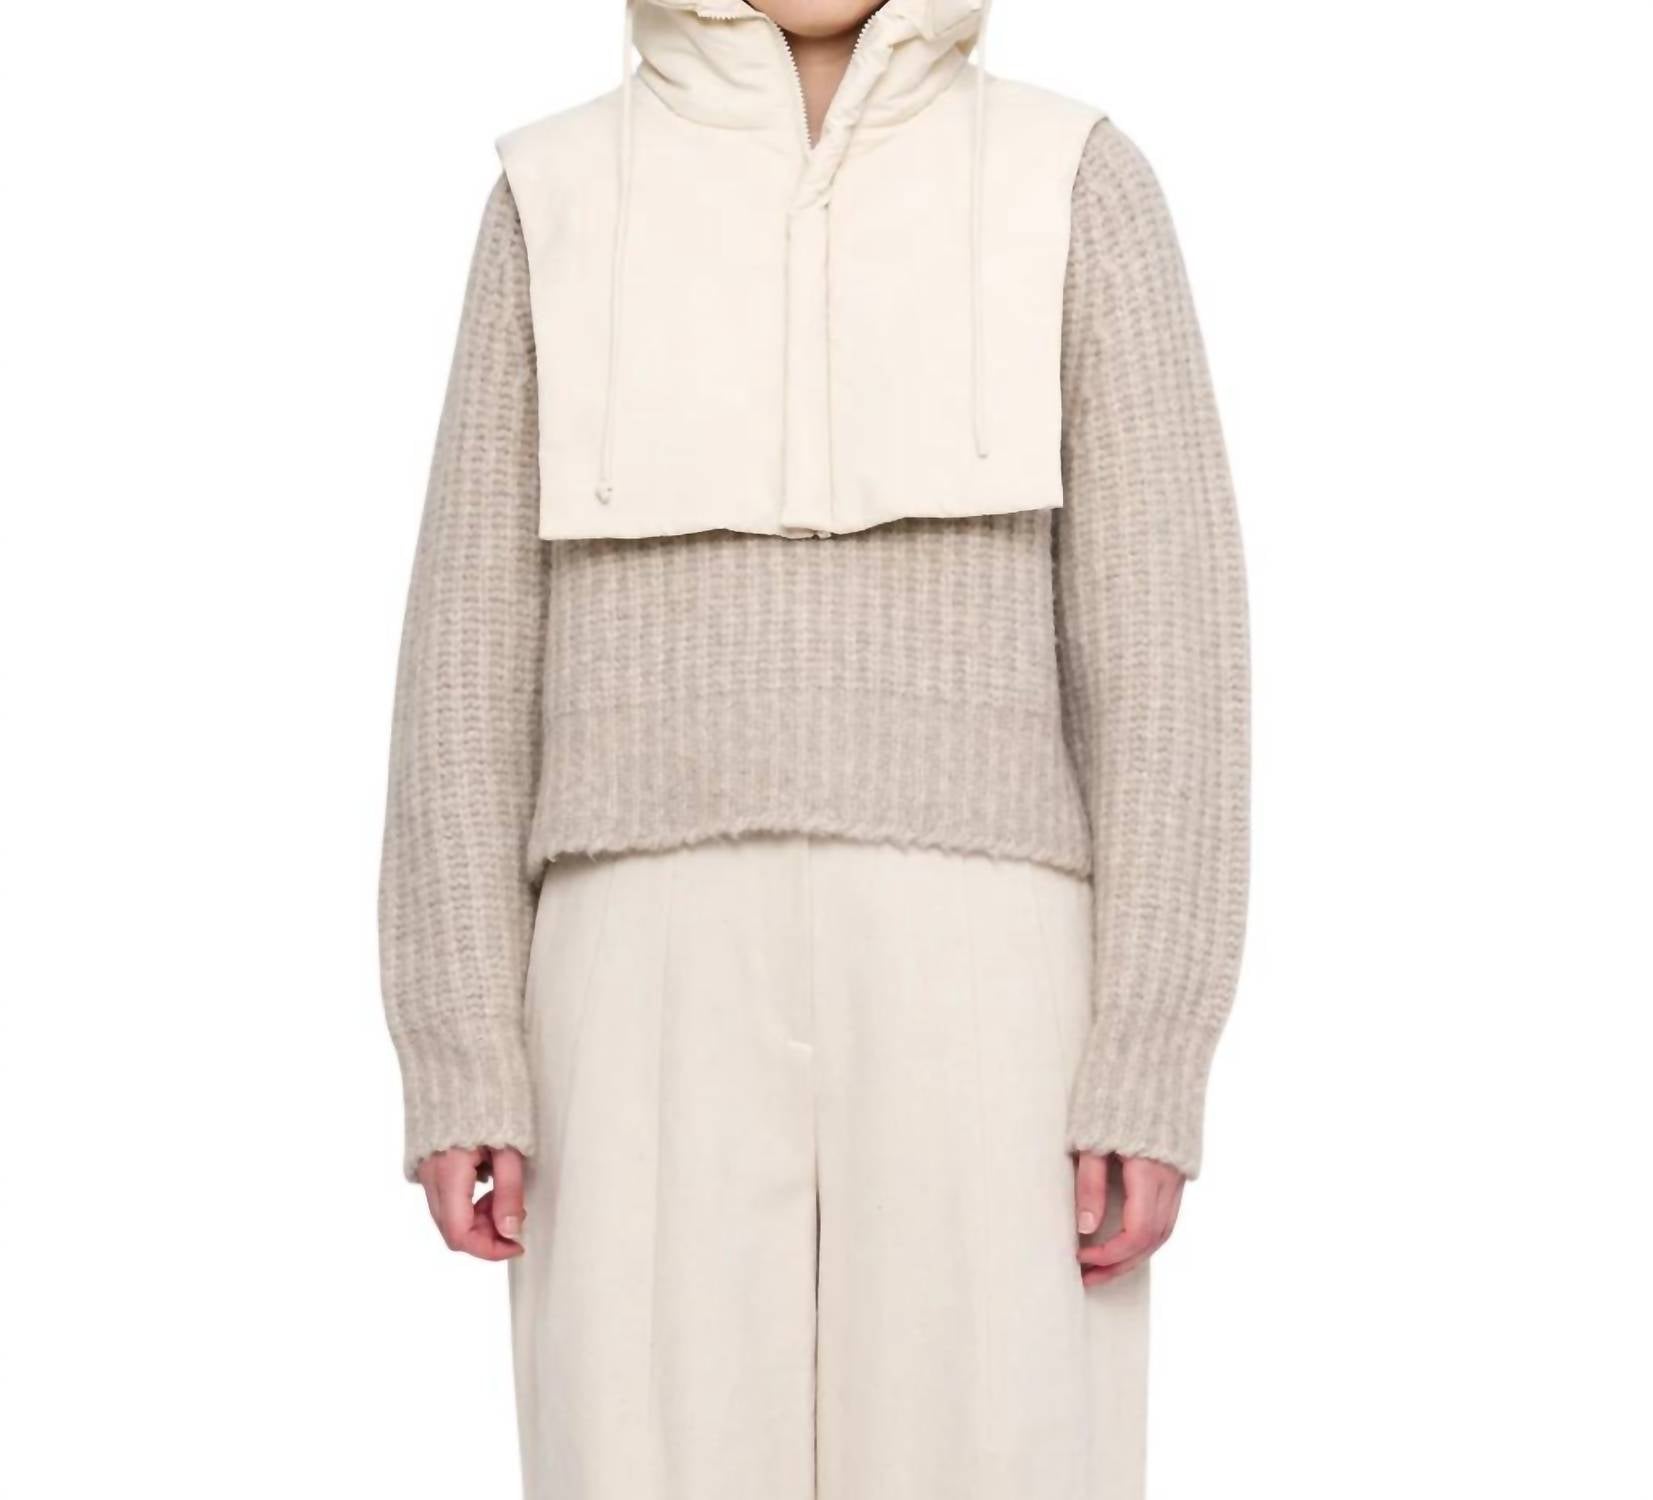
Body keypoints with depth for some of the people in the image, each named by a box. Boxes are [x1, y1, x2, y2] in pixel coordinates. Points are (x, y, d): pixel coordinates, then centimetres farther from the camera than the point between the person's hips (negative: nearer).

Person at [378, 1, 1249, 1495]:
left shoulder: (1079, 191, 7)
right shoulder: (559, 207, 11)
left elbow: (1163, 646, 1)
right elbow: (476, 647, 8)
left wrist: (1150, 1074, -7)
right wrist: (458, 1070, 0)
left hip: (967, 988, -1)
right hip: (667, 993, 1)